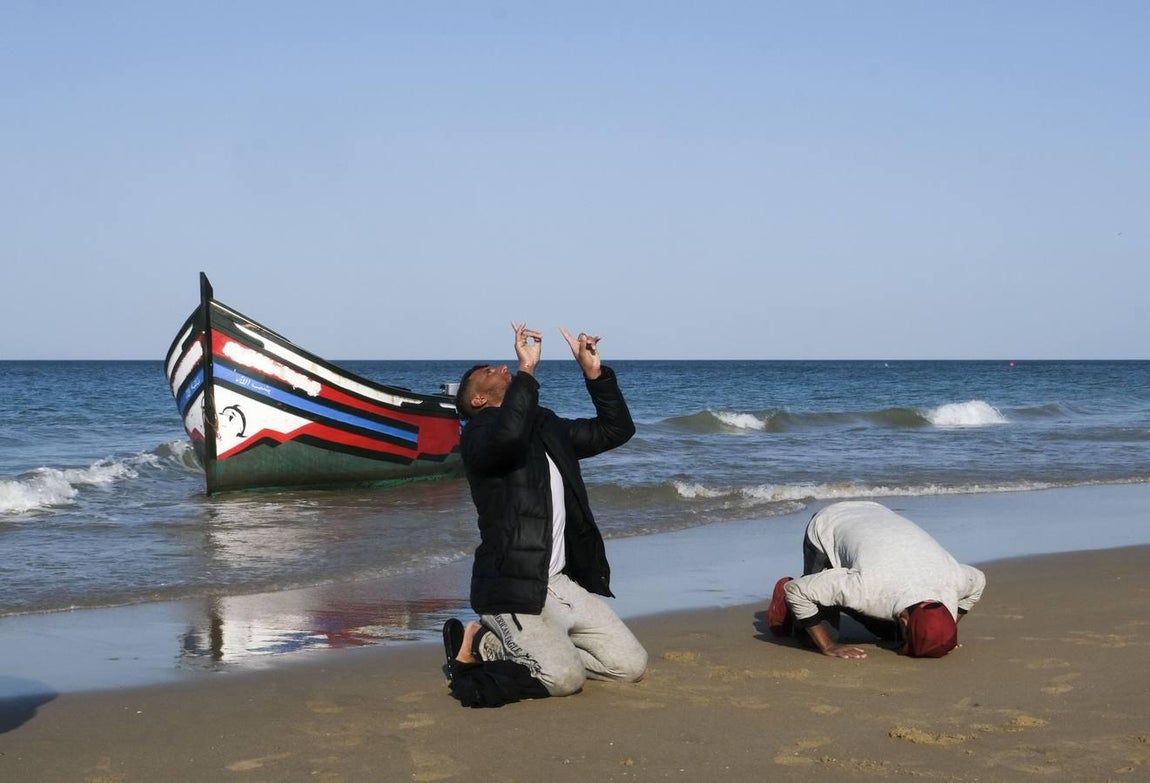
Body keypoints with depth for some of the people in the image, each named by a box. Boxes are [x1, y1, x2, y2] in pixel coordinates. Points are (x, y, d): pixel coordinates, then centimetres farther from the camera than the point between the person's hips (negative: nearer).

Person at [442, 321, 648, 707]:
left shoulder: (547, 427, 18)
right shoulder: (478, 434, -6)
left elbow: (615, 430, 20)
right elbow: (508, 434, -30)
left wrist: (594, 372, 10)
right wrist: (527, 369, -23)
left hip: (565, 583, 8)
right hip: (514, 589, -8)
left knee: (630, 665, 2)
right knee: (564, 677, -25)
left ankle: (491, 646, 10)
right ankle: (476, 645, 2)